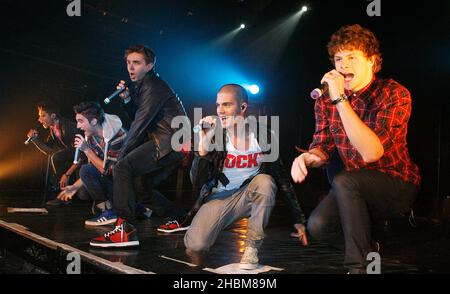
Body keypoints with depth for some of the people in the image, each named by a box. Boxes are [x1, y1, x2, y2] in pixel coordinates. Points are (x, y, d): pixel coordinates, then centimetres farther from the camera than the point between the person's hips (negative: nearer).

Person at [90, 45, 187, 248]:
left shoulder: (154, 86, -9)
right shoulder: (144, 85, 23)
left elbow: (141, 123, -15)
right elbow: (136, 117, 24)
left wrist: (122, 153, -13)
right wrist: (127, 99, 7)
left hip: (171, 140, -11)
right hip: (170, 141, 11)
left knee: (122, 168, -22)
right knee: (147, 181, 27)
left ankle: (126, 229, -29)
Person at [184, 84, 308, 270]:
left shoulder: (262, 135, -12)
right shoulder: (214, 136, -12)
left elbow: (282, 177, -4)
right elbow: (197, 181, -16)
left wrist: (298, 219, -3)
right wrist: (203, 148, -32)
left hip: (250, 196, 0)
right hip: (220, 197, 0)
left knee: (264, 181, -33)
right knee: (195, 247, -22)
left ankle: (252, 248, -18)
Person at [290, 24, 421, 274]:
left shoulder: (395, 94, -18)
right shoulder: (326, 99, -2)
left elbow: (371, 152, -31)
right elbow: (323, 146, 4)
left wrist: (340, 100, -33)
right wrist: (308, 157, -21)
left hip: (398, 186, -5)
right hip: (358, 189, 5)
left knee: (344, 181, -32)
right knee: (317, 225, -19)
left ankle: (358, 266, -17)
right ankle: (367, 247, 13)